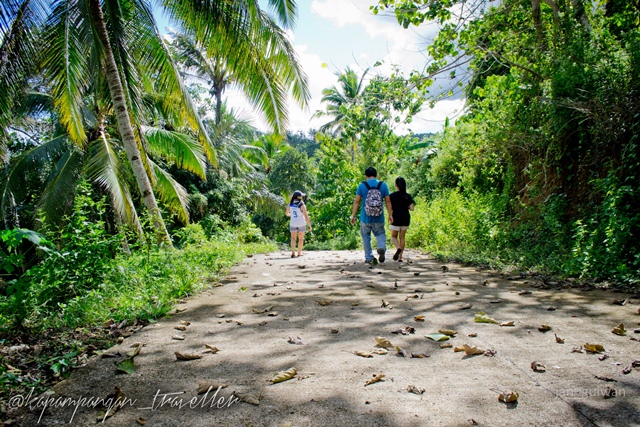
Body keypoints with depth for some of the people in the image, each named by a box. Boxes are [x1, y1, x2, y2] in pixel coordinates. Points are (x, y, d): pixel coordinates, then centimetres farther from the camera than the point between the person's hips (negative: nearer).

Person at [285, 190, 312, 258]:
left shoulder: (290, 204, -5)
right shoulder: (302, 205, -17)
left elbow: (287, 213, 10)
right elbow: (306, 216, -17)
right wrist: (309, 225, -8)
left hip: (293, 223, 2)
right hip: (301, 224, -2)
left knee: (293, 238, 6)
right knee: (301, 239, 14)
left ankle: (293, 252, -15)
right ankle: (299, 253, 24)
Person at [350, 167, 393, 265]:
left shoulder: (362, 185, -3)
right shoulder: (383, 185, 1)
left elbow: (356, 201, -3)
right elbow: (387, 201, 3)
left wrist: (353, 215, 3)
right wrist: (390, 215, 9)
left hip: (366, 217, -1)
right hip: (379, 218, 1)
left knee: (366, 236, 13)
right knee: (380, 234, 18)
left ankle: (369, 258, 16)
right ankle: (382, 247, -11)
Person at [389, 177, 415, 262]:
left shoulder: (392, 195, -8)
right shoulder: (408, 196, -1)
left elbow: (390, 208, -11)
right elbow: (411, 208, -6)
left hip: (396, 219, -3)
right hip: (405, 219, 3)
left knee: (394, 236, 12)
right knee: (402, 237, 12)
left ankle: (398, 248, -18)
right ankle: (400, 257, 11)